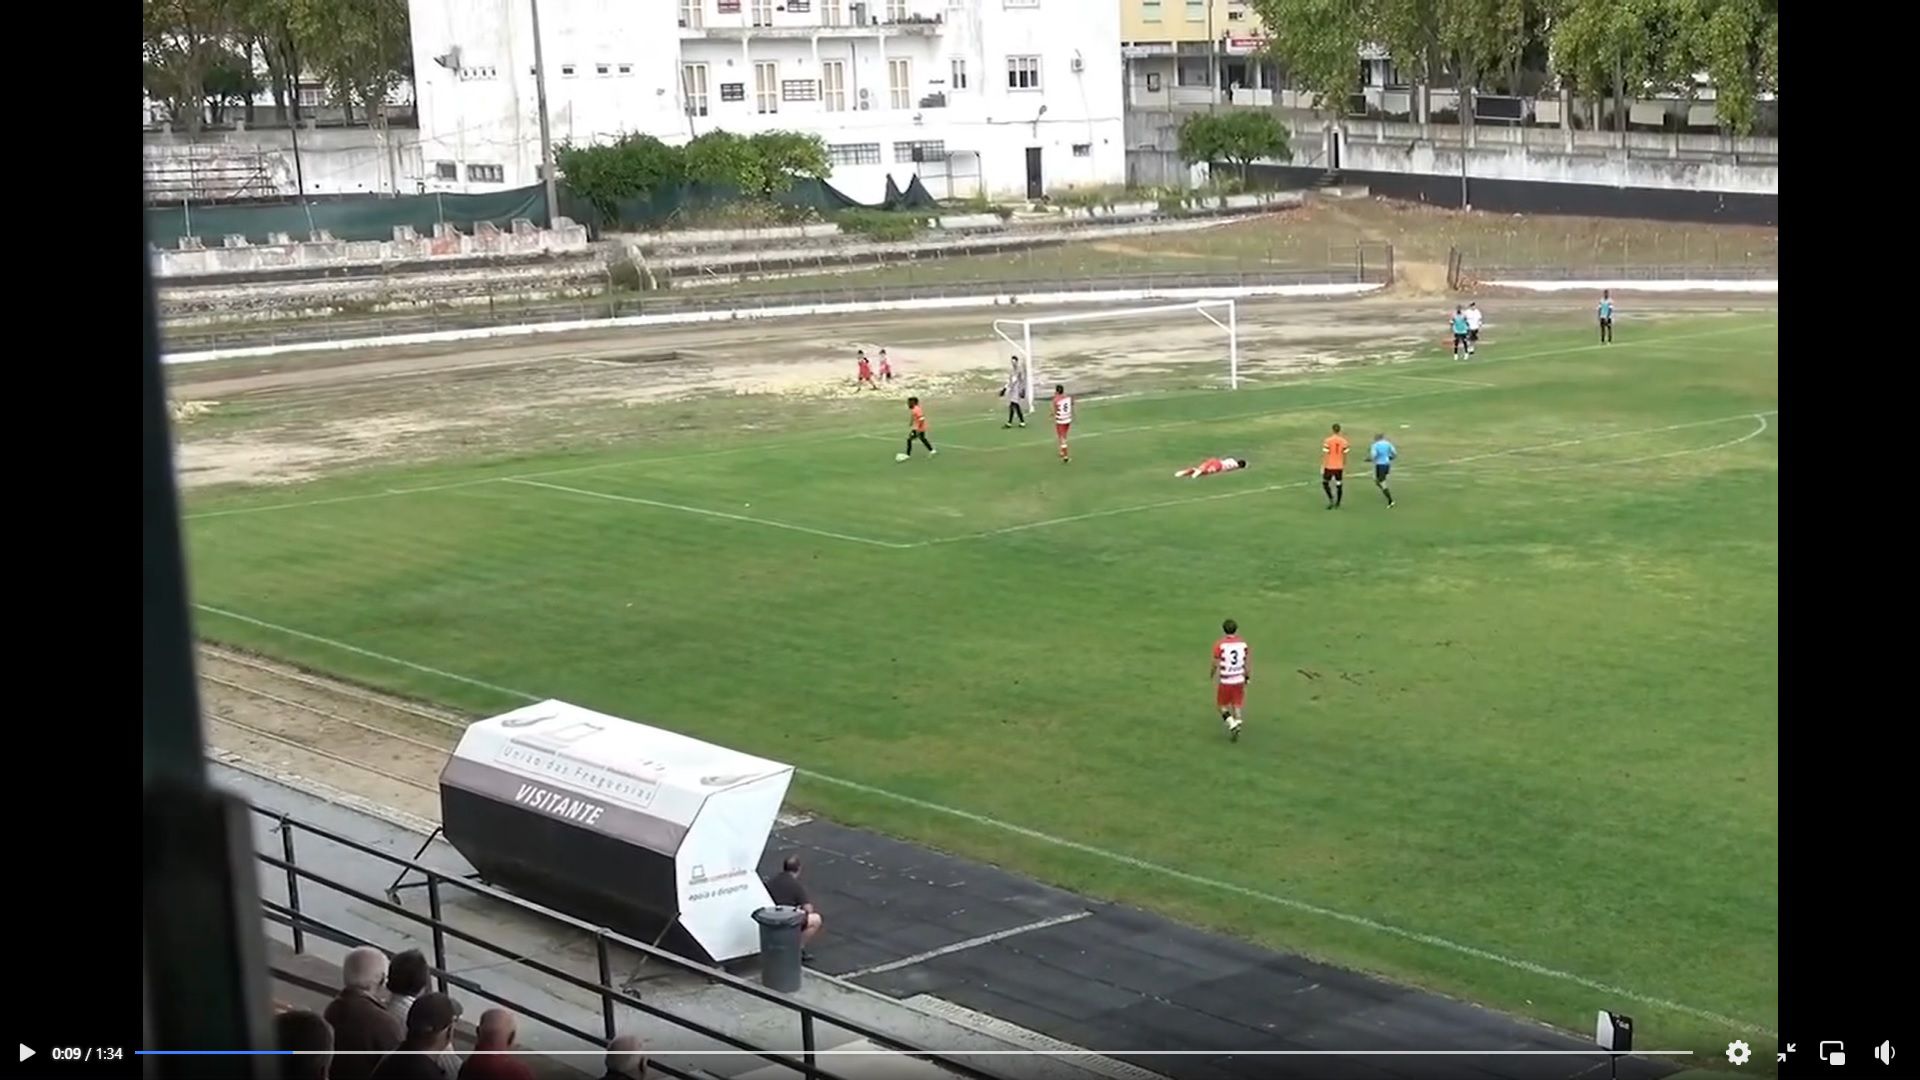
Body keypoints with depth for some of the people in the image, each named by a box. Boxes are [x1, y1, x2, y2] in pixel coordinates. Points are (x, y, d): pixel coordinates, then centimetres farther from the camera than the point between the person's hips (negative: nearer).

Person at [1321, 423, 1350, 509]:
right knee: (1339, 484, 10)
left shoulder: (1328, 441, -11)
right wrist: (1344, 466, 18)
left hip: (1329, 466, -2)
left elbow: (1325, 454, -11)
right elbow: (1345, 455, 5)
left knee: (1325, 482, 15)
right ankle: (1337, 504, 11)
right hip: (1339, 467, 3)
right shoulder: (1344, 441, -2)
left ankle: (1331, 499, -2)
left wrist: (1322, 467, -6)